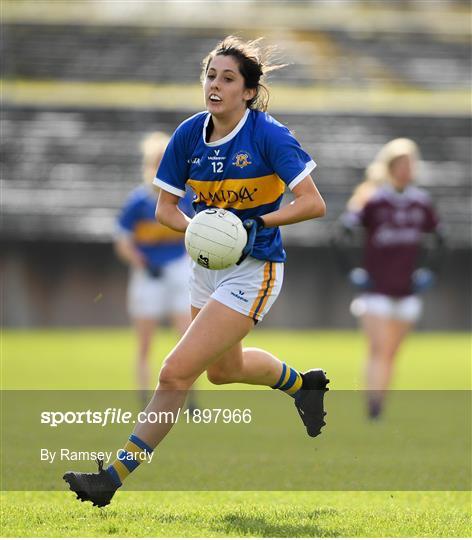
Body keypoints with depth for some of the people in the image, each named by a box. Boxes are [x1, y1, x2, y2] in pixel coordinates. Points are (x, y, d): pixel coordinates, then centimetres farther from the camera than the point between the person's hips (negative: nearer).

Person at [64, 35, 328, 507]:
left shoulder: (268, 135, -18)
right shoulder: (189, 135, -3)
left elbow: (313, 204, -19)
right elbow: (165, 207, 4)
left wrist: (258, 224, -28)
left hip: (252, 271, -7)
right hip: (208, 265, 7)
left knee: (176, 373, -15)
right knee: (223, 369, 27)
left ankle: (115, 475, -8)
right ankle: (302, 383, 56)